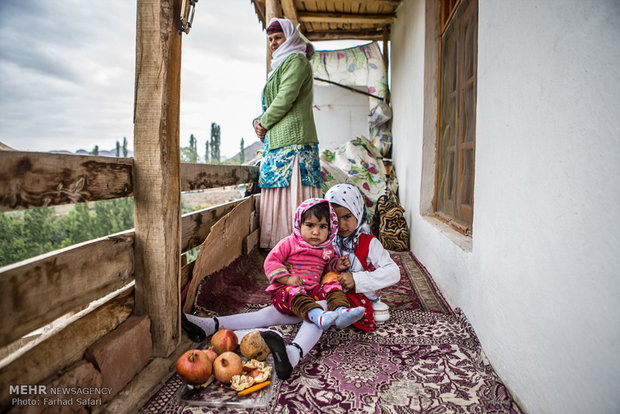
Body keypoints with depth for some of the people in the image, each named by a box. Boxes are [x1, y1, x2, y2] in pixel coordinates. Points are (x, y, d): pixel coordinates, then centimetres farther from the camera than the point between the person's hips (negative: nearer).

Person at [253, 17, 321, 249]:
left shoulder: (296, 61, -1)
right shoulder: (280, 66, 28)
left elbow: (286, 98, -14)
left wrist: (264, 124, -4)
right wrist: (258, 121, 6)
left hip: (293, 139, -10)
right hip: (275, 141, 10)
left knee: (292, 192, -12)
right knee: (277, 193, 6)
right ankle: (277, 243, 9)